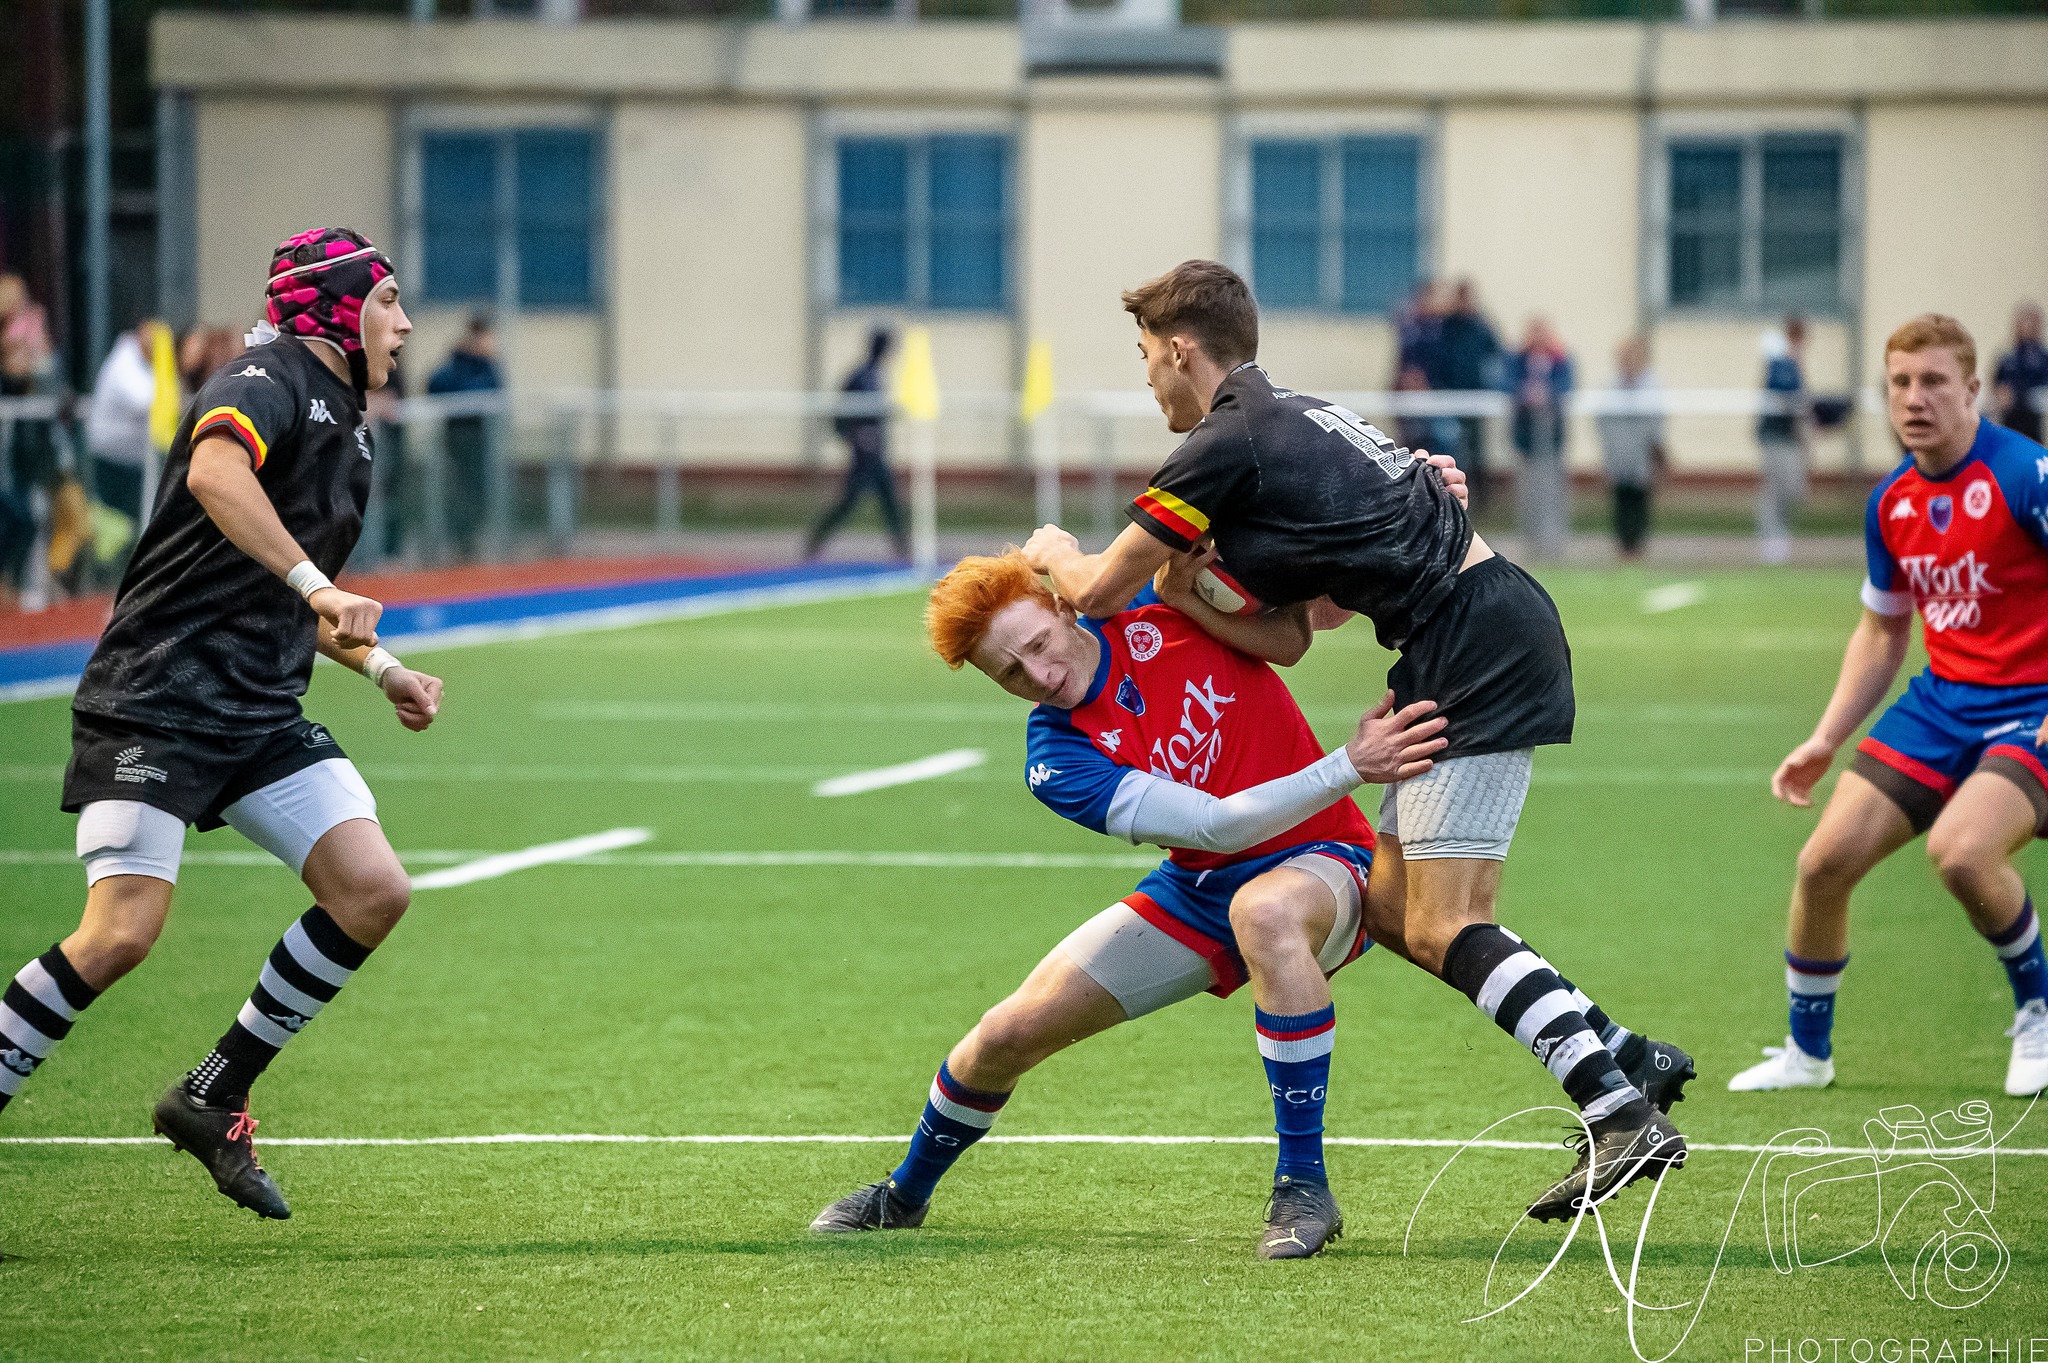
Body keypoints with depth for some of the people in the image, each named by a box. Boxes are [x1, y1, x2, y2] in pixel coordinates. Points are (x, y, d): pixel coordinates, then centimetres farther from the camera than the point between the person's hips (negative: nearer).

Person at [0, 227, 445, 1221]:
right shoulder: (271, 381, -8)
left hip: (260, 716, 9)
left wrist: (380, 668, 19)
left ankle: (210, 1100, 5)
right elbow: (214, 473, -32)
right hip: (155, 699, -9)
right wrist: (313, 582, -36)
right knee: (121, 933, -18)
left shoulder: (347, 430, 21)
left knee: (373, 891, -6)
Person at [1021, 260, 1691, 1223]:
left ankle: (1624, 1117, -22)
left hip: (1478, 654, -10)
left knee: (1442, 929, -14)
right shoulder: (1299, 418, 21)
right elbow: (1286, 634, 21)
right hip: (1480, 645, 10)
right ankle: (1616, 1053, 11)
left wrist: (1055, 552, 22)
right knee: (1394, 907, 12)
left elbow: (1095, 590, 0)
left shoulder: (1227, 447, -8)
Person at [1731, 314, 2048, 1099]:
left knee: (1959, 850, -31)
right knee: (1825, 861, -3)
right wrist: (1825, 740, 11)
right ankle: (1807, 1051, 19)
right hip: (1938, 704, 7)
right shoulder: (1891, 503, 6)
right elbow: (1881, 635, 19)